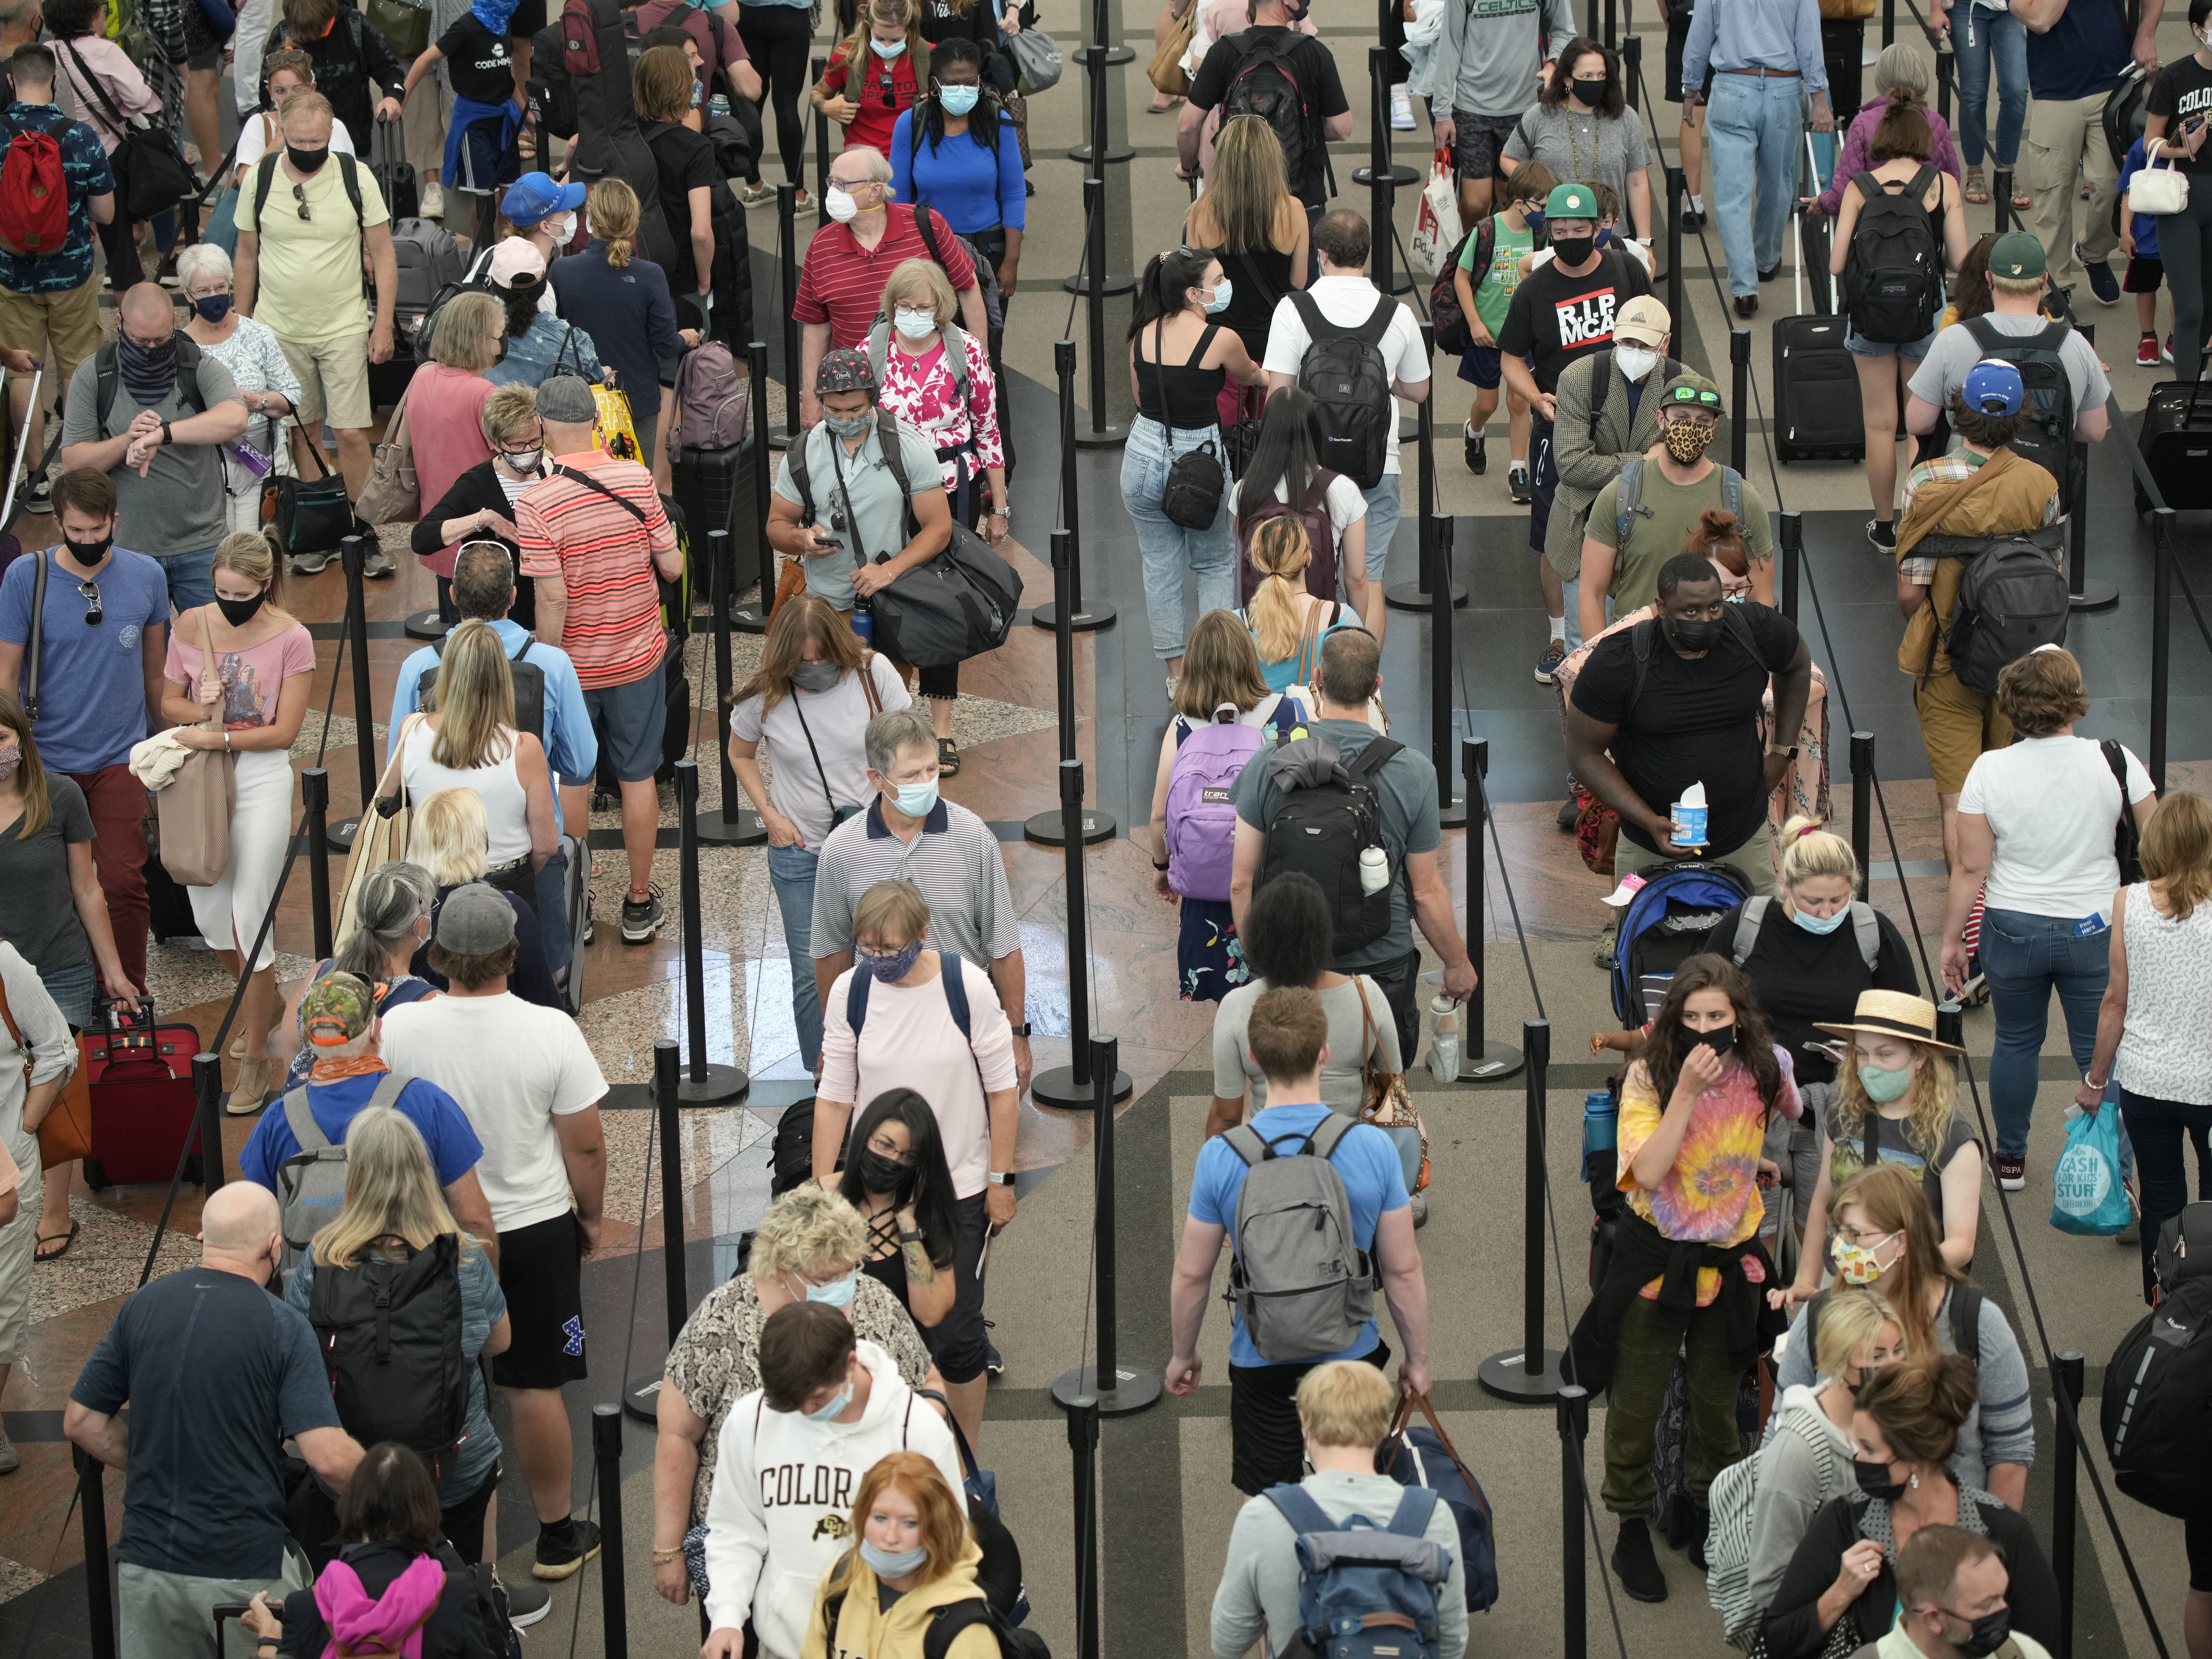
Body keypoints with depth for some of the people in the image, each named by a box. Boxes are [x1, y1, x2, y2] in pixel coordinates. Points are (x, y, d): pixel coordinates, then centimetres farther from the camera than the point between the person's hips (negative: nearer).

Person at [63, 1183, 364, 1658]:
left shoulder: (143, 1305, 2)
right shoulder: (282, 1326, -11)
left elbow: (82, 1422, 9)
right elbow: (329, 1458, -17)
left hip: (146, 1560, 4)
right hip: (247, 1566, -4)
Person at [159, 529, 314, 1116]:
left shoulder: (290, 638, -11)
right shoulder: (191, 627, -1)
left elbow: (284, 732, -11)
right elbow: (168, 703, 9)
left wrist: (218, 738, -21)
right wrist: (198, 709, -14)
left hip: (261, 778, -4)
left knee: (250, 917, -5)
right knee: (209, 913, 12)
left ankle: (256, 1061, 5)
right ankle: (261, 1000, 43)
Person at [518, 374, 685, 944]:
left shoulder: (536, 503, -20)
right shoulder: (638, 480, -10)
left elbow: (552, 599, -21)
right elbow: (673, 567, -5)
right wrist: (674, 557, 17)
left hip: (573, 662, -2)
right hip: (638, 657, 2)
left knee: (571, 783, 14)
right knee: (637, 777, 14)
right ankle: (640, 903, 23)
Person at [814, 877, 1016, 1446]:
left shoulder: (967, 985, -14)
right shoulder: (850, 991, -7)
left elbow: (1002, 1088, -6)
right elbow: (834, 1097, 0)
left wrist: (1001, 1179, -4)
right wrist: (822, 1189, 0)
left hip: (960, 1187, -2)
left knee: (956, 1334, -2)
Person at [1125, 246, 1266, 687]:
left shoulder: (1144, 333, -2)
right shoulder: (1221, 340, -16)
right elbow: (1251, 377, 7)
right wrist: (1268, 375, 29)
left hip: (1144, 457, 3)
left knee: (1161, 568, 14)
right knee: (1216, 564, 18)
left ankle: (1177, 674, 18)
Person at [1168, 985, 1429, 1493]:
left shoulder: (1221, 1156, -13)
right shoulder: (1373, 1147, -13)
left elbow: (1192, 1275, -4)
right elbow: (1403, 1271, -7)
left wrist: (1183, 1353, 13)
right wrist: (1417, 1359, 8)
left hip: (1261, 1366, 0)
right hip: (1353, 1357, 0)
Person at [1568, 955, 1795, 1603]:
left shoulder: (1764, 1071, -8)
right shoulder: (1649, 1077, -17)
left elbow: (1793, 1115, 17)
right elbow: (1648, 1171, -28)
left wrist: (1762, 1166, 4)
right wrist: (1687, 1090, -32)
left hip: (1730, 1259, 3)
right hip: (1656, 1258, -3)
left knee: (1719, 1401, 17)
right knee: (1636, 1404, 7)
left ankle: (1708, 1524, 36)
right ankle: (1631, 1531, 24)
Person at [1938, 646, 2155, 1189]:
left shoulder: (1989, 771, -13)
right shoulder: (2115, 762, -13)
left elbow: (1970, 868, -8)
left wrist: (1951, 940, 2)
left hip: (2013, 931, 1)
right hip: (2094, 932, -1)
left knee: (2017, 1042, 20)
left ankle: (2010, 1159, 34)